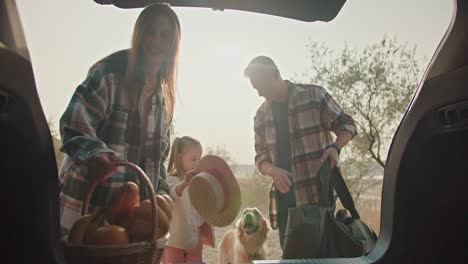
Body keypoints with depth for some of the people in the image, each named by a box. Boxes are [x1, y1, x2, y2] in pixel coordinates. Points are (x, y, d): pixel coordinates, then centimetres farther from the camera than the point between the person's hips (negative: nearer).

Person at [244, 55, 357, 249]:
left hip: (319, 194, -4)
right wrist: (273, 170, -11)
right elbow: (261, 157, 12)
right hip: (285, 197, 4)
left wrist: (335, 146, -17)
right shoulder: (262, 115, 9)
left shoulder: (314, 95, -2)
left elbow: (346, 124, 4)